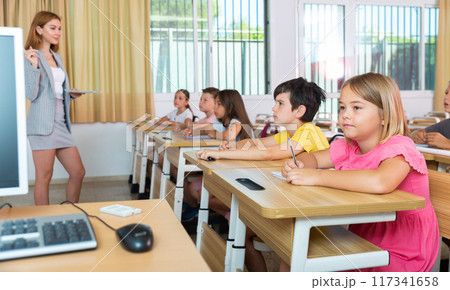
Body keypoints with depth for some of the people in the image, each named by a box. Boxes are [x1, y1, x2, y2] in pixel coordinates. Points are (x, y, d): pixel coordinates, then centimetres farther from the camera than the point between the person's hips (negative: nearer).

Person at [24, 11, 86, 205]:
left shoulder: (56, 57, 20)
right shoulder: (31, 56, -3)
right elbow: (31, 94, -11)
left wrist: (72, 95, 8)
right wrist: (34, 66, -21)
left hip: (61, 123, 8)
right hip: (43, 123, -8)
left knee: (78, 172, 7)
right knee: (44, 177, -3)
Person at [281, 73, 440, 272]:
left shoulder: (398, 147, -21)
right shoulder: (348, 147, 2)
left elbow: (379, 182, -43)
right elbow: (313, 158, 14)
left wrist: (316, 177, -37)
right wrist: (298, 166, -12)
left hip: (397, 254, -7)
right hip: (361, 237, 7)